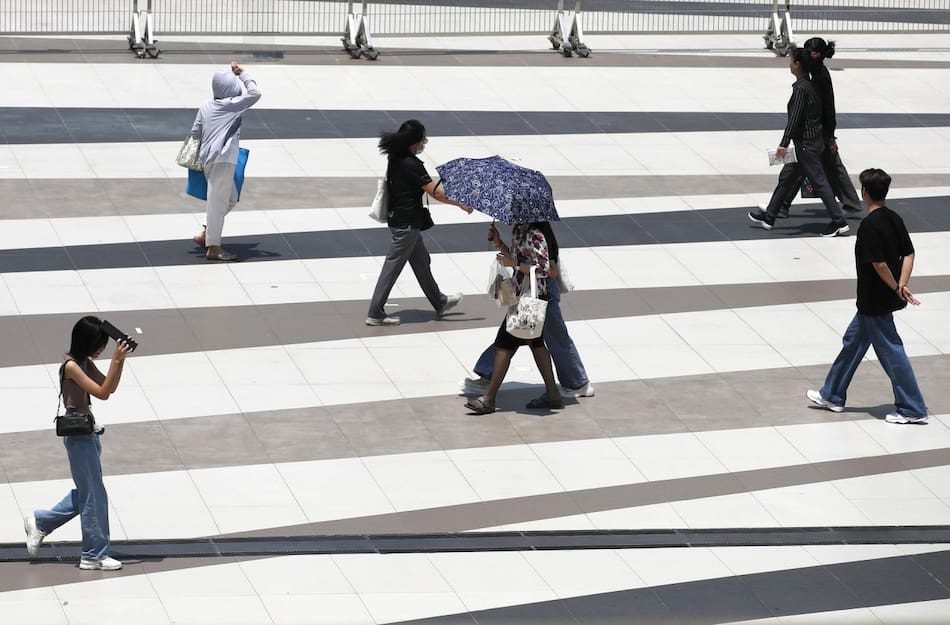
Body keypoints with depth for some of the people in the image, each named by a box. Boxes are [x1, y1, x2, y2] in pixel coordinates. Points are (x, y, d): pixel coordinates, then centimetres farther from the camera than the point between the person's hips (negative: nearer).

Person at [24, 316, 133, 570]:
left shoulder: (86, 363, 9)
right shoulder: (72, 366, -18)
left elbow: (110, 387, 11)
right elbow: (102, 393, -22)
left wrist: (120, 359, -1)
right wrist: (116, 360, -23)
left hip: (87, 433, 10)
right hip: (78, 435, -10)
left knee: (86, 494, 18)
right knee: (94, 496, -2)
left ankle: (39, 522, 28)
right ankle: (94, 556, 6)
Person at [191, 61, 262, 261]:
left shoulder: (206, 107, 12)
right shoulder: (231, 105, -6)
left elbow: (195, 132, 13)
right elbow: (255, 93, -7)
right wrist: (242, 74, 2)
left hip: (208, 159, 8)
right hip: (223, 159, -8)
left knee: (230, 198, 20)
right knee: (218, 201, -6)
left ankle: (205, 234, 17)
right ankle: (213, 247, -6)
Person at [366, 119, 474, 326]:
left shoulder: (395, 159, 3)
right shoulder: (411, 165, -23)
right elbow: (436, 192, -21)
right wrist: (461, 204, -10)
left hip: (398, 217, 10)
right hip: (406, 223, -10)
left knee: (421, 261, 21)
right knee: (393, 266, -3)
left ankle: (439, 303, 35)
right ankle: (375, 314, 2)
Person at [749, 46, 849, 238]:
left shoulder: (801, 88, -20)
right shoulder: (810, 84, 9)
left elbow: (795, 117, -24)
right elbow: (819, 112, 16)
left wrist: (784, 143, -25)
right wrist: (823, 140, 24)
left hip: (806, 143, -10)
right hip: (814, 139, 10)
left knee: (819, 182, -4)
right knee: (786, 178, 15)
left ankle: (839, 222, 0)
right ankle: (769, 217, 23)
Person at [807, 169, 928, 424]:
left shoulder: (869, 226, -22)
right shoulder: (894, 219, 4)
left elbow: (879, 264, -25)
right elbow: (909, 254, 5)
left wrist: (895, 288, -12)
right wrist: (902, 285, -2)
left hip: (875, 302, -9)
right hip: (874, 301, 9)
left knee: (890, 351, -1)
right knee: (853, 341, 20)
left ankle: (913, 410, 4)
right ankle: (833, 396, 32)